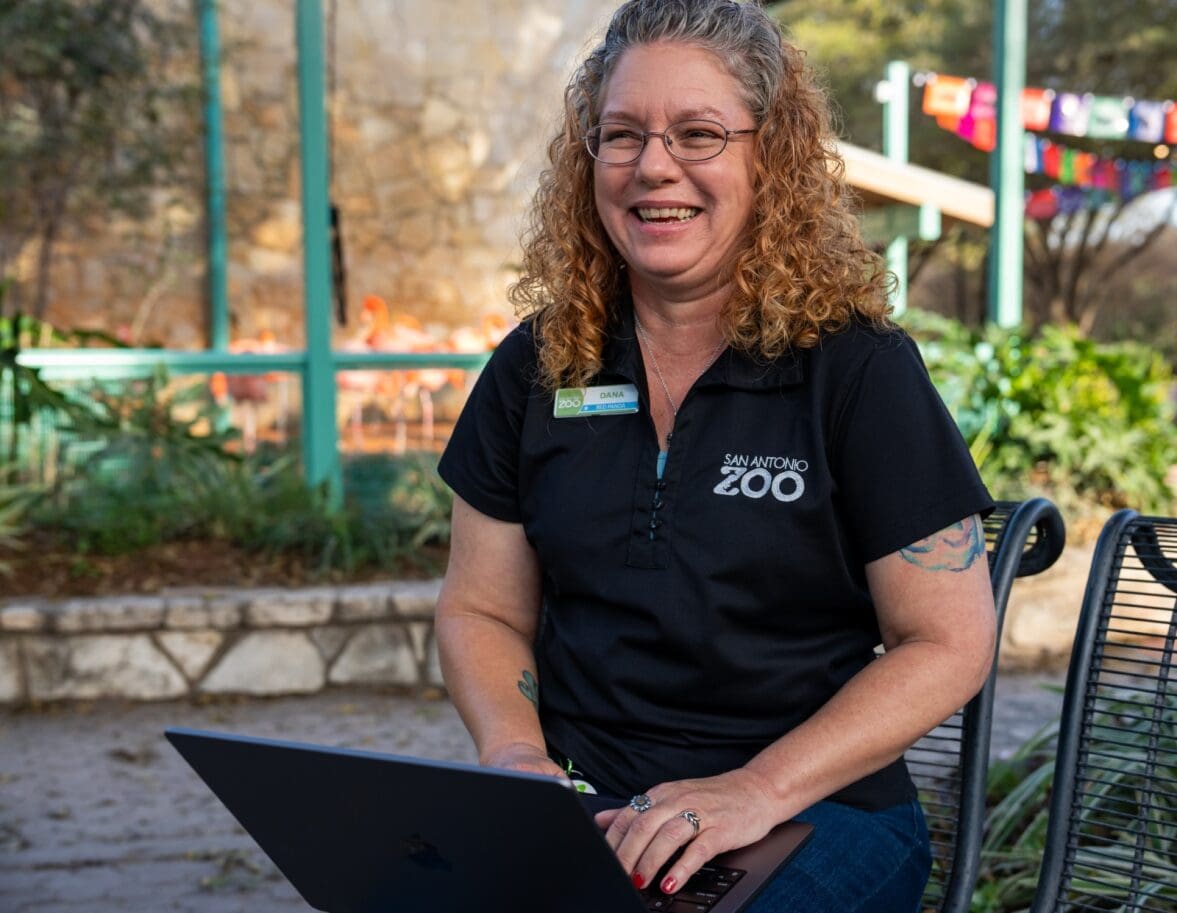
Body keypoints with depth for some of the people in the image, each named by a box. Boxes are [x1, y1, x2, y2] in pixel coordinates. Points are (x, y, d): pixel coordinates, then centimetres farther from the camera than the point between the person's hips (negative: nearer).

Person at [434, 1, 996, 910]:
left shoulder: (858, 367, -4)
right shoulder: (539, 366, 7)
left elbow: (950, 643, -5)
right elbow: (481, 609, 12)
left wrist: (757, 790, -16)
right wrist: (514, 751, -9)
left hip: (816, 806, -2)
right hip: (575, 801, 3)